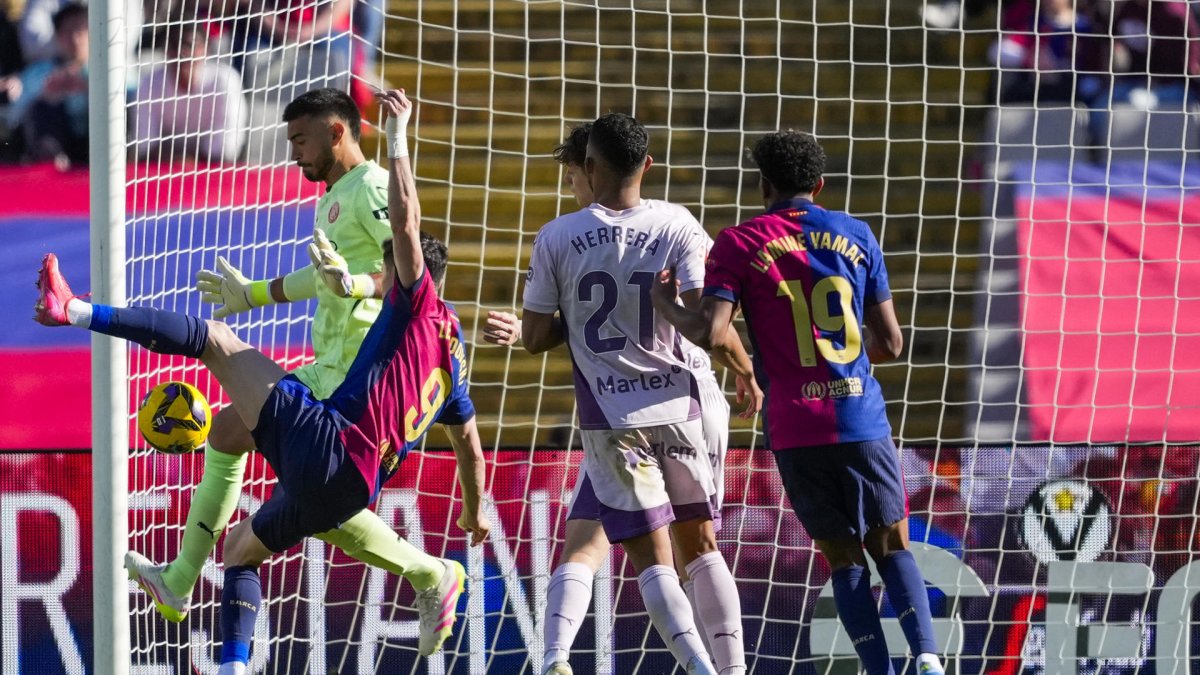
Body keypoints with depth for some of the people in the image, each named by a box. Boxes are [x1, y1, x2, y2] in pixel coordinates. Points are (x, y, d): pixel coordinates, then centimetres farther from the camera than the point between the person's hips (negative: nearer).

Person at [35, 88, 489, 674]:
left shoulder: (421, 308, 5)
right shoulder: (451, 361, 27)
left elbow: (405, 217, -9)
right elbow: (470, 446, 37)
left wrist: (398, 133, -2)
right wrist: (474, 511, 53)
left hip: (323, 443, -8)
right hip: (351, 490, 8)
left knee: (216, 339, -5)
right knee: (241, 547, 27)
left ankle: (77, 311, -16)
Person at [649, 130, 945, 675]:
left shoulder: (739, 244, 0)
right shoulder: (856, 236, 8)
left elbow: (710, 333, -11)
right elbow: (890, 343, 9)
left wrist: (666, 306, 9)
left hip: (796, 430, -1)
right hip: (863, 422, 1)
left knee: (843, 558, 8)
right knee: (892, 546, 10)